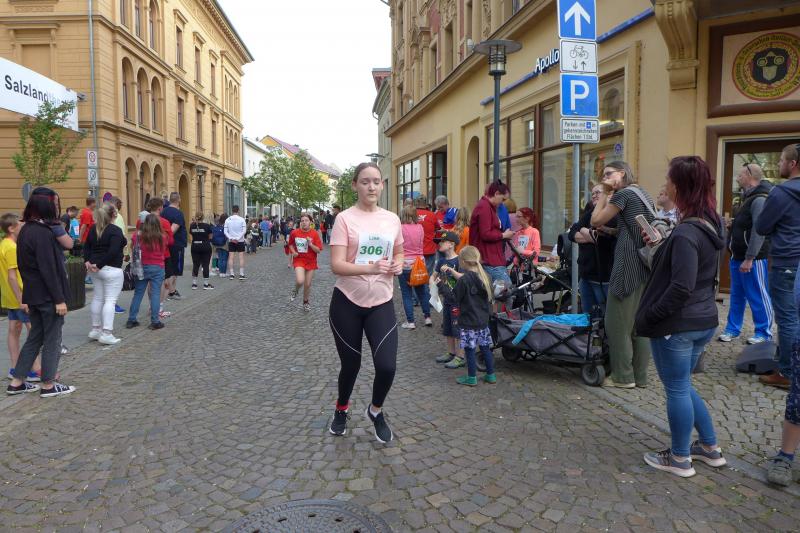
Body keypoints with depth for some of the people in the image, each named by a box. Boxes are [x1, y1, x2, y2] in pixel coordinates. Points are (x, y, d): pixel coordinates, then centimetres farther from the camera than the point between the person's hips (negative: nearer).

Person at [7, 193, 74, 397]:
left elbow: (23, 265, 15)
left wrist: (27, 297, 20)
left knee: (35, 337, 17)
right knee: (52, 340, 2)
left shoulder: (24, 231, 10)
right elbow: (49, 269, -21)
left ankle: (16, 382, 21)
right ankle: (48, 385, 10)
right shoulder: (43, 233, -18)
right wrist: (59, 299, -19)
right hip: (48, 296, -9)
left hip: (33, 295, 9)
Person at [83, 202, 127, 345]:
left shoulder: (94, 228, 10)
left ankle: (95, 330, 26)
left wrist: (88, 261, 1)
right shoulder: (115, 230, -14)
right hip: (111, 270, -8)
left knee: (97, 298, 17)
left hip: (96, 269, 8)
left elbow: (86, 246, 10)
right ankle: (106, 334, -6)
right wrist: (99, 265, -16)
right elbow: (113, 252, -23)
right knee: (110, 300, -4)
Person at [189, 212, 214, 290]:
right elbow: (210, 237, -1)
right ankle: (206, 284, 6)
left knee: (195, 265, 9)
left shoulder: (192, 226, -1)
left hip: (195, 247, 3)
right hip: (205, 247, -3)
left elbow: (191, 235, 8)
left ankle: (194, 284, 12)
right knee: (205, 265, 3)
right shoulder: (207, 225, -9)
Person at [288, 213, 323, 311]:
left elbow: (318, 250, -8)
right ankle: (296, 290, 13)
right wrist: (293, 252, -5)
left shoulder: (315, 234, -9)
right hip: (299, 260, -1)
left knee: (307, 284, 9)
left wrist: (310, 244, -23)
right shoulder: (294, 232, -6)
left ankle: (305, 302, 35)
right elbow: (290, 244, 13)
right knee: (300, 281, -24)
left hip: (311, 261, 1)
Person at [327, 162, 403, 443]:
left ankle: (375, 411, 24)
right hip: (347, 303, -2)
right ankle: (342, 410, 44)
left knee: (387, 366, -9)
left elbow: (399, 253, 21)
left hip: (381, 303, 3)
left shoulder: (392, 219, 5)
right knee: (351, 365, 11)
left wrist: (398, 265, -2)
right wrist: (370, 268, -31)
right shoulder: (345, 218, -8)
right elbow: (336, 265, -16)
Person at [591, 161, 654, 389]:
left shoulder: (623, 193, -7)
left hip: (629, 264, -9)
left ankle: (623, 376, 4)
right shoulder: (645, 194, 20)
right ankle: (640, 376, 17)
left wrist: (604, 194, 2)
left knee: (618, 322, -1)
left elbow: (596, 221, -5)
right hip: (646, 263, 9)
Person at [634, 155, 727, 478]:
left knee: (677, 389, 6)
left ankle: (680, 459, 22)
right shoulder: (710, 224, 7)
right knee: (682, 386, 23)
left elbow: (680, 287, -26)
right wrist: (660, 245, 8)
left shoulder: (686, 232, -23)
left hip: (677, 325, -9)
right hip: (703, 321, 9)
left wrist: (650, 316, -15)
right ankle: (710, 448, 33)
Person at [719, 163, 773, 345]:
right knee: (737, 295, 14)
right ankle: (732, 329, 22)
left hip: (752, 259, -10)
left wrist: (749, 259, -25)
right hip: (738, 257, 10)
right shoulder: (748, 198, 15)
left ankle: (764, 333, 10)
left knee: (757, 297, 0)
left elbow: (759, 232, -23)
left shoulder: (759, 200, -17)